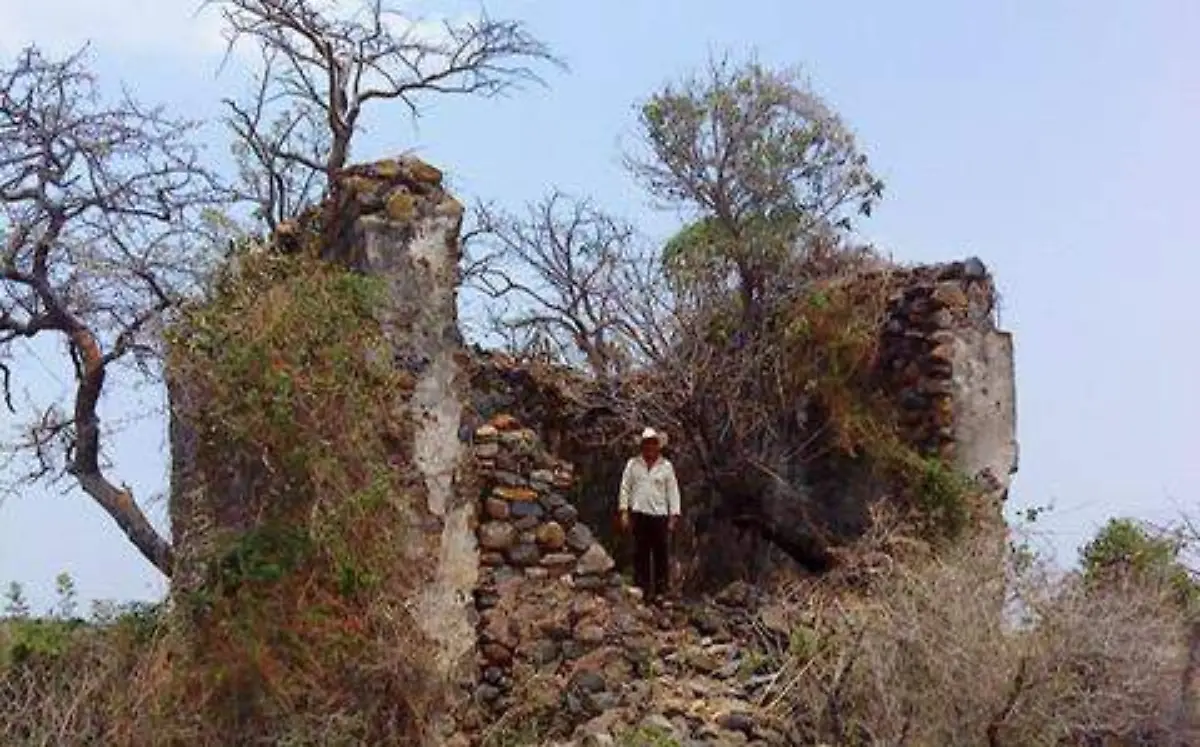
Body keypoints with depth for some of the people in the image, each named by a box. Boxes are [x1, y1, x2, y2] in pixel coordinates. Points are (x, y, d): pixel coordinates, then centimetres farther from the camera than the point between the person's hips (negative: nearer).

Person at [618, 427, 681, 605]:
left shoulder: (666, 466, 7)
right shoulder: (633, 464, 7)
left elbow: (673, 492, 8)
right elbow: (625, 488, 8)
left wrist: (674, 516, 1)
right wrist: (624, 511, 0)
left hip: (659, 515, 0)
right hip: (639, 515, 0)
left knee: (661, 555, -1)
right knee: (640, 555, 2)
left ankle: (661, 591, 7)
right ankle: (641, 590, 8)